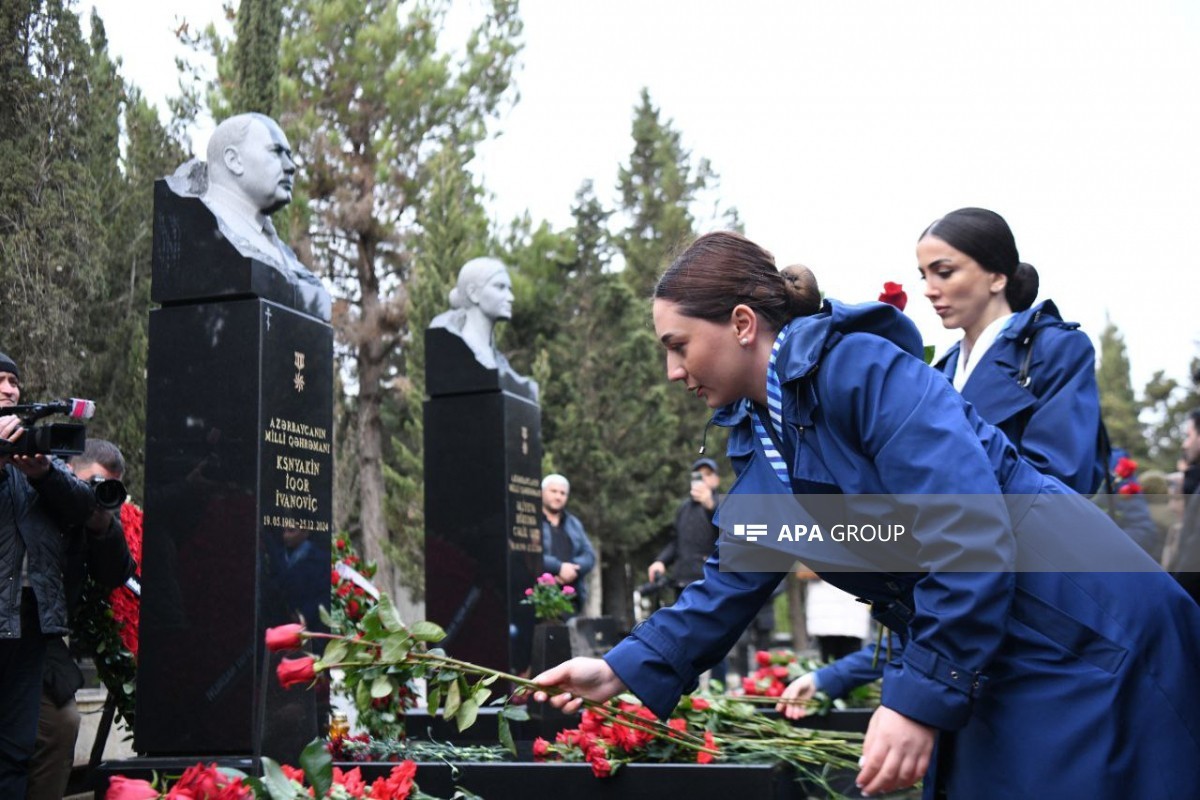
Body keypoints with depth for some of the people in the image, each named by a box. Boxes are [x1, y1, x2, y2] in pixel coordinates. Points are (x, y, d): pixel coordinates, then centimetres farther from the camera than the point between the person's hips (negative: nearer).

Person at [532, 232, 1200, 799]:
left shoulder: (862, 368, -19)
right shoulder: (761, 442, 9)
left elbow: (968, 531, -26)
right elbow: (732, 583, 14)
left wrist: (921, 697, -26)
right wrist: (621, 672, 9)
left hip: (1083, 637, -8)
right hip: (984, 661, 8)